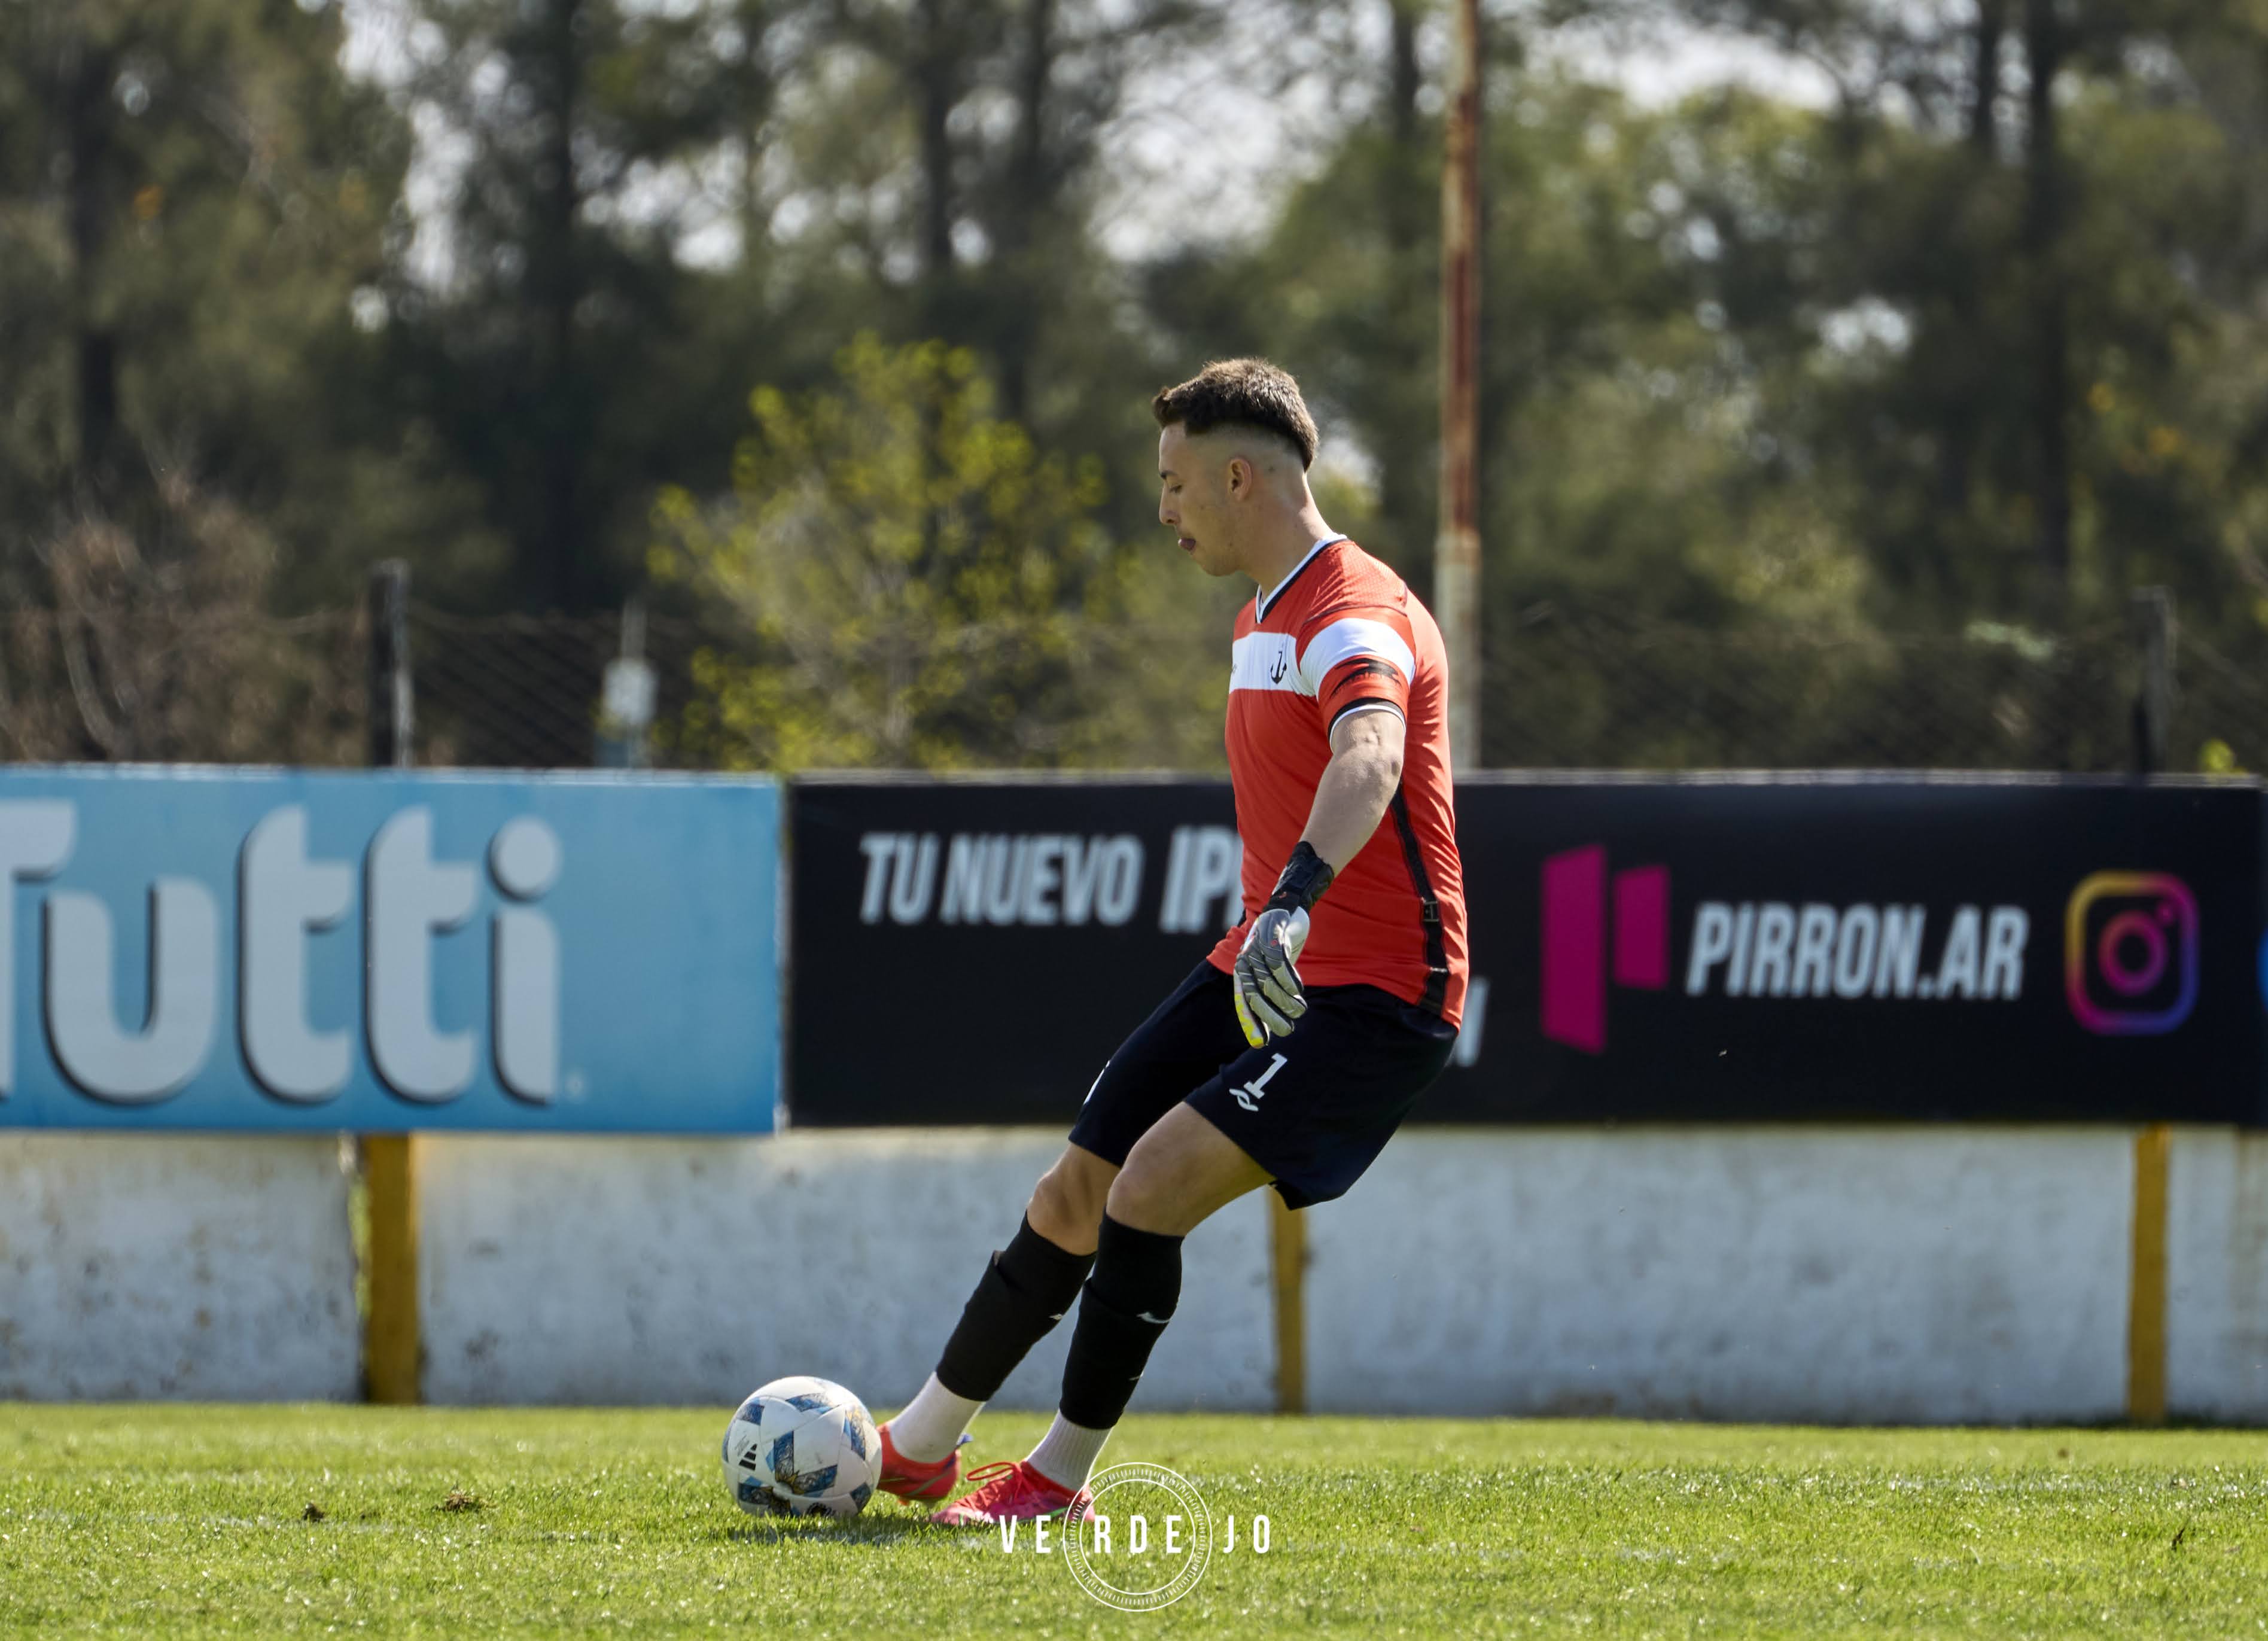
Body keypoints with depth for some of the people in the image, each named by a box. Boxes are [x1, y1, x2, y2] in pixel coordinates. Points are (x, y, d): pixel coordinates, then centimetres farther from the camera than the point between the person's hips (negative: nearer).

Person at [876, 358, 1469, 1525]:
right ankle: (917, 1449, 22)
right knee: (1071, 1198, 9)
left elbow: (1368, 761, -40)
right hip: (1262, 974, 10)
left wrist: (1295, 903, -56)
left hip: (1376, 996, -10)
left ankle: (1059, 1477, -8)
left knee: (1154, 1184, -22)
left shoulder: (1355, 617, -19)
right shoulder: (1263, 621, 16)